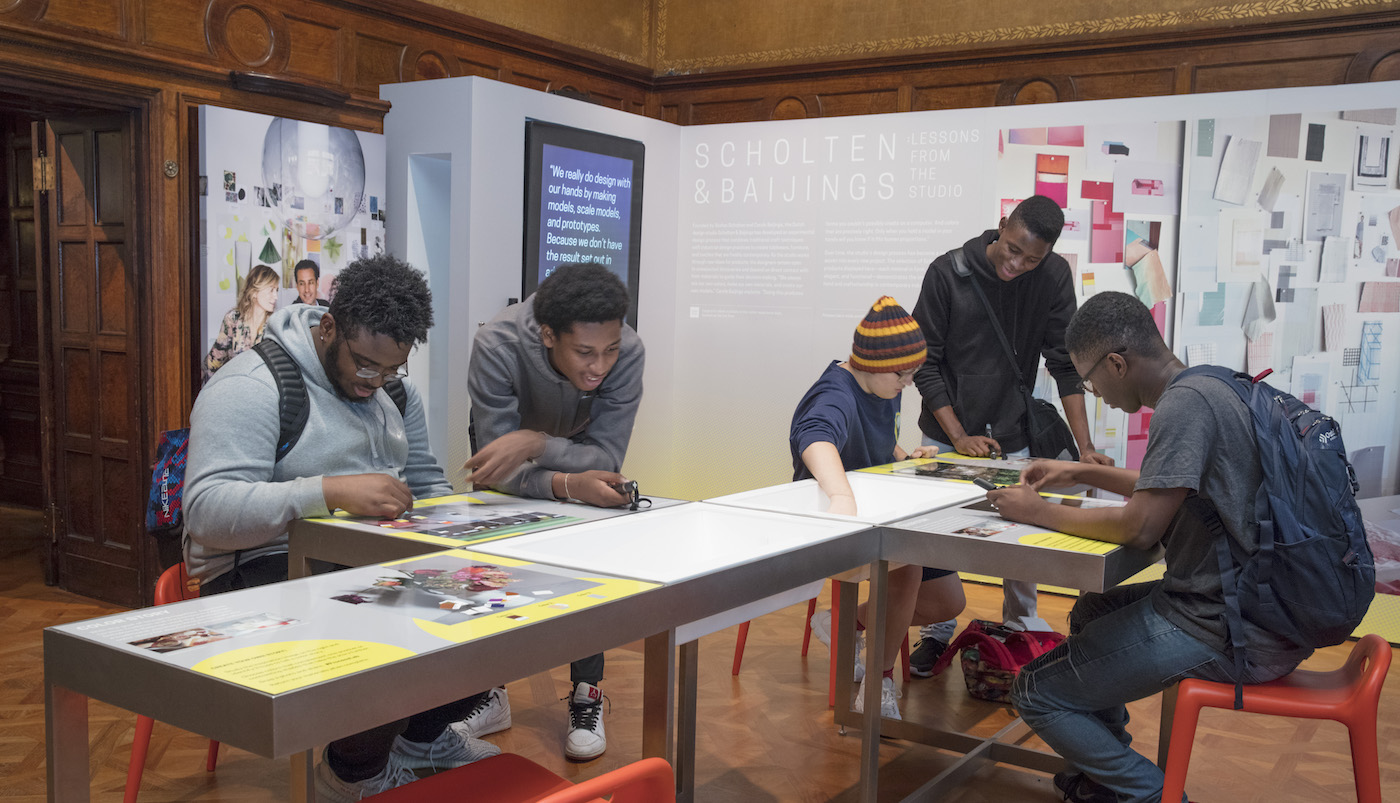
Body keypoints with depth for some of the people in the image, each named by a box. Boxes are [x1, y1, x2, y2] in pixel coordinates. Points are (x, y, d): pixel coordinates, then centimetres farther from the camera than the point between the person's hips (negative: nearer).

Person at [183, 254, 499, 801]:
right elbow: (207, 511, -25)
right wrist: (331, 492, -36)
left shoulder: (393, 391, 12)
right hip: (266, 569, -8)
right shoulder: (251, 386, -14)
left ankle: (425, 735, 14)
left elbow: (426, 483, 20)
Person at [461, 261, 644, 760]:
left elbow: (606, 457, -34)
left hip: (576, 447, 1)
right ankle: (489, 693, 13)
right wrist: (567, 485, -56)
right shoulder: (497, 346, -42)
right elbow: (499, 470, -38)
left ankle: (587, 697, 2)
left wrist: (535, 444, -51)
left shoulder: (627, 353, -38)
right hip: (506, 437, 0)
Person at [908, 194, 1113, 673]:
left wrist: (1084, 447, -15)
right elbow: (925, 363, -10)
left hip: (1013, 438, 1)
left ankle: (1021, 630, 25)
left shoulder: (1053, 277, -9)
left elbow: (1065, 364, -8)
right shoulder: (947, 272, -14)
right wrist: (959, 437, -15)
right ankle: (938, 633, 20)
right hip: (946, 436, -1)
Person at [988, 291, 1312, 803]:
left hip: (1230, 633, -10)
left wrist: (1040, 513, -9)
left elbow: (1140, 526, -22)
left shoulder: (1184, 403, -21)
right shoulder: (1211, 387, 10)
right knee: (1090, 612, 31)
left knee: (1036, 694, -4)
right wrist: (1081, 473, 23)